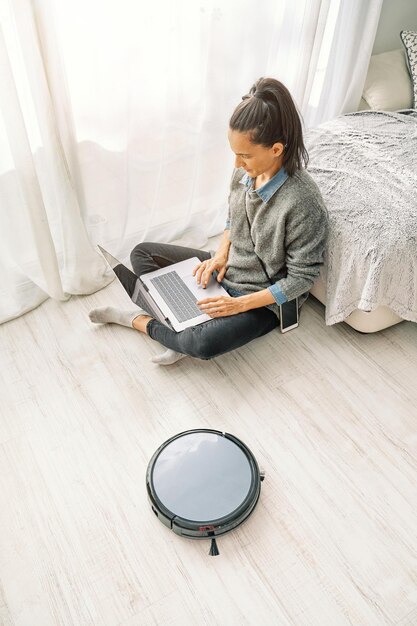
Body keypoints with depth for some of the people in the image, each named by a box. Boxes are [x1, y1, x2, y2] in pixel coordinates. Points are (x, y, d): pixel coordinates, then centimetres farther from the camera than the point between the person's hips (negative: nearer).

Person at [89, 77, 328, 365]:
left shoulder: (304, 202, -28)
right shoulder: (245, 172, -8)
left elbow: (302, 277, -21)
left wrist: (241, 303, -24)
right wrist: (221, 255, -8)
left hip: (265, 300, -7)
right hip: (226, 270, 8)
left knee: (204, 344, -36)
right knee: (142, 252, 4)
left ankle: (138, 320, -6)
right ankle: (184, 335, -12)